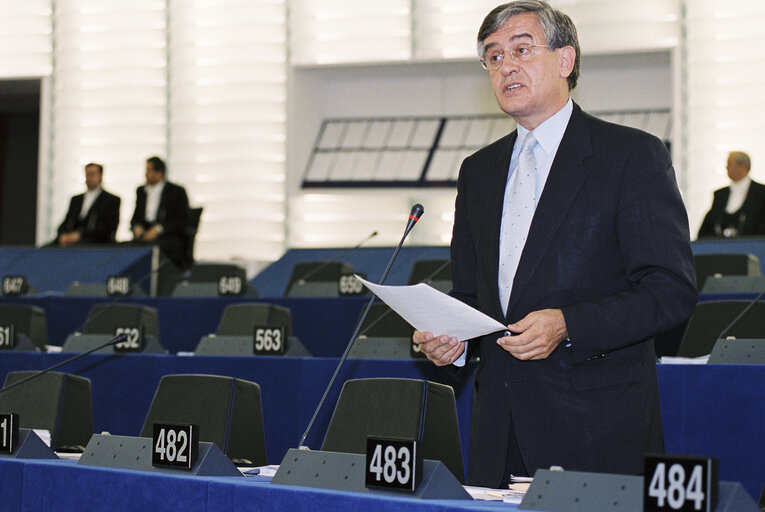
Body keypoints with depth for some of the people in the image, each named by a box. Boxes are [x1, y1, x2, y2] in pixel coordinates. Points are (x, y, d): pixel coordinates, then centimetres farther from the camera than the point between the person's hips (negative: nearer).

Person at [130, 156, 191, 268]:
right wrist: (137, 227, -3)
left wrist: (158, 229, -17)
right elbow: (136, 217, 23)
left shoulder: (177, 192, 3)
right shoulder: (141, 191, 21)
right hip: (145, 233, 5)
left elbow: (182, 221, -4)